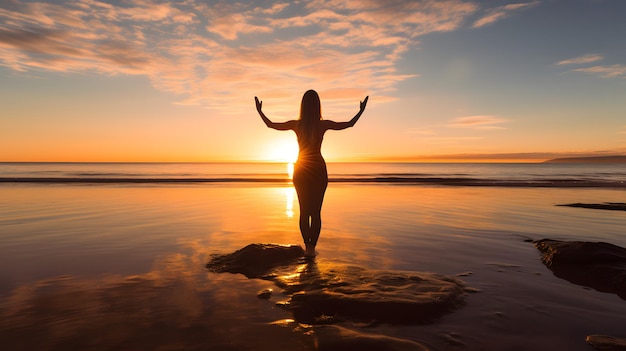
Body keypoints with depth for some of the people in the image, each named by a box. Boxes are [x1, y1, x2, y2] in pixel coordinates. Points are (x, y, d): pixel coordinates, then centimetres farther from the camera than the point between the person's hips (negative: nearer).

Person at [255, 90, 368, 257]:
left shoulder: (296, 124, -5)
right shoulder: (324, 124, -7)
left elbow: (271, 124, 8)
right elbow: (350, 124, 4)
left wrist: (260, 111, 24)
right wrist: (361, 111, 20)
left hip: (300, 171, 2)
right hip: (319, 169, -1)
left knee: (304, 211, 11)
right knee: (316, 211, 4)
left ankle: (307, 245, 15)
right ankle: (312, 247, 4)